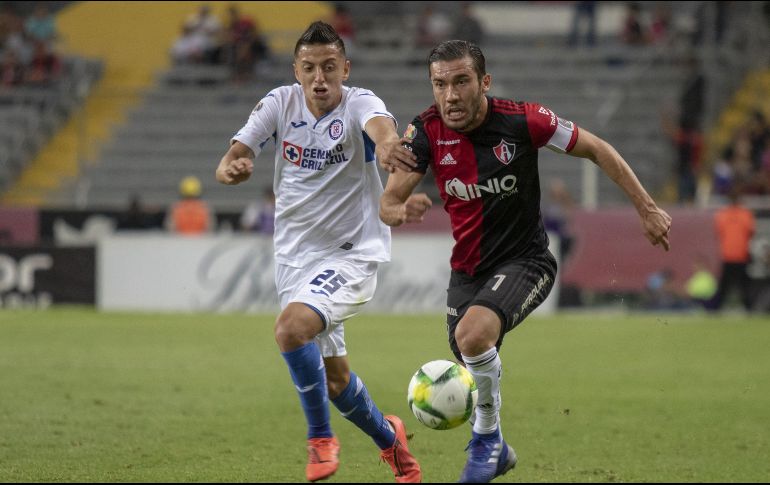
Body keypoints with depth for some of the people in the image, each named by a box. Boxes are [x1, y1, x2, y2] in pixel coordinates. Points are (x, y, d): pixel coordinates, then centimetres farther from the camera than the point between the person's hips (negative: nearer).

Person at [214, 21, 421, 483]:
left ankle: (321, 438, -11)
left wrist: (386, 142, -64)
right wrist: (231, 168, -38)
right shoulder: (280, 103, -5)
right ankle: (390, 439, 39)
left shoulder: (358, 103, -16)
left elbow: (380, 123, -40)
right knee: (333, 375, 13)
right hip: (295, 255, 5)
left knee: (291, 327, -29)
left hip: (352, 253, -5)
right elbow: (234, 156, -13)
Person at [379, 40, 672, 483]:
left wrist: (647, 208, -5)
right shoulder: (427, 131, -11)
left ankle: (487, 440, -11)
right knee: (474, 369, 12)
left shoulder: (522, 121, -19)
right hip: (467, 270, 5)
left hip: (524, 260, -5)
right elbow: (387, 204, -10)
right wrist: (402, 211, -35)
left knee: (473, 332, -32)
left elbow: (596, 149, -6)